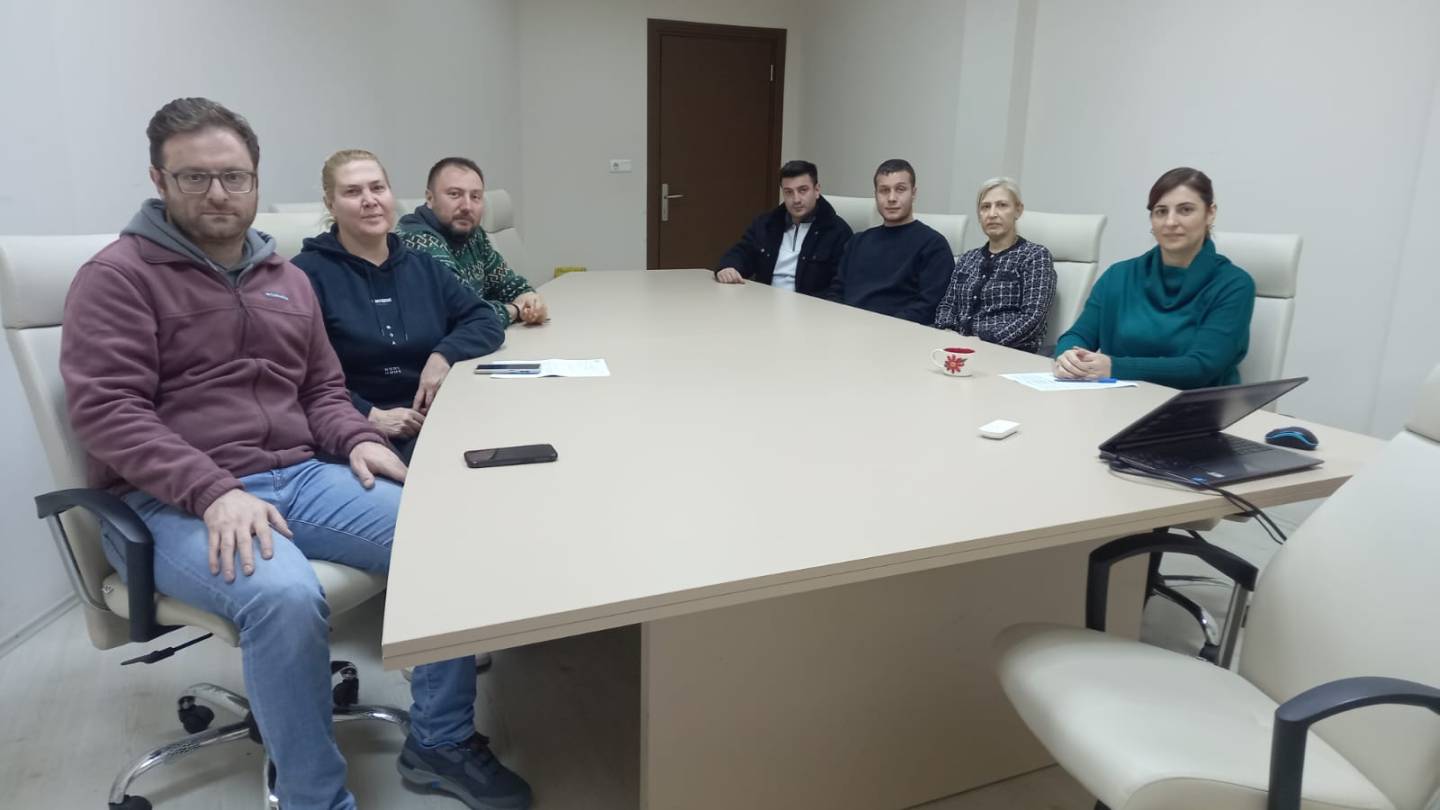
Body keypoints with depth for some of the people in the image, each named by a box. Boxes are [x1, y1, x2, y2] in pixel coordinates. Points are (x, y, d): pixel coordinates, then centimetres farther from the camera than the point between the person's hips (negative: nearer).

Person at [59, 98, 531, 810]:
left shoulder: (287, 278, 17)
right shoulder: (118, 276, -1)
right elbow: (105, 410, -12)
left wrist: (357, 440, -2)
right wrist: (215, 492, -25)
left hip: (298, 478, 6)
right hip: (172, 504, -5)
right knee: (284, 594, -37)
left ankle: (440, 742, 1)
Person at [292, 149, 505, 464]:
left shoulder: (423, 267, 17)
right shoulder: (308, 274, -1)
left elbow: (488, 322, 12)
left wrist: (444, 355, -6)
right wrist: (370, 416, -18)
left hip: (438, 420, 5)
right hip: (360, 434, -5)